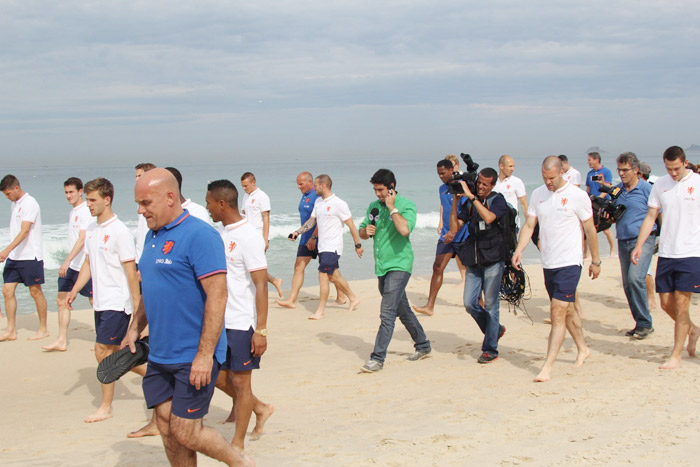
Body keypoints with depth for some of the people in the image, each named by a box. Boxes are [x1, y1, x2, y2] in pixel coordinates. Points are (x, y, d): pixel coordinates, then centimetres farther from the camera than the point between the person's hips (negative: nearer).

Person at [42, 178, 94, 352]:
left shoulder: (85, 212, -14)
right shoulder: (73, 212, 15)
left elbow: (82, 240, -24)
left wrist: (67, 261, -31)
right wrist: (67, 262, 21)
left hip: (84, 265, -9)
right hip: (71, 265, 9)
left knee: (95, 302, -1)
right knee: (61, 300, 8)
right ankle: (62, 341, 13)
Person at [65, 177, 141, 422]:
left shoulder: (120, 231, -14)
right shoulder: (91, 229, 10)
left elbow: (130, 270, -15)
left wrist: (137, 305, -15)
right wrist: (74, 290, 8)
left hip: (117, 302, -8)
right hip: (101, 301, 8)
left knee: (103, 350, -6)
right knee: (115, 352, 12)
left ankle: (106, 407, 3)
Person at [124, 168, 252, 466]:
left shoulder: (199, 235, -16)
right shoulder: (153, 236, 11)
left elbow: (217, 296, -21)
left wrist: (205, 355, -23)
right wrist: (135, 328, 18)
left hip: (193, 358, -8)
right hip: (159, 354, 8)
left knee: (186, 433, -4)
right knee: (166, 427, 10)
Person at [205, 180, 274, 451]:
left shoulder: (247, 237, -16)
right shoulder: (223, 234, 10)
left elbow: (261, 286, -18)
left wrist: (261, 330, -21)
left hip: (243, 324, -8)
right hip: (221, 322, 8)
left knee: (240, 381, 2)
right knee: (219, 377, 13)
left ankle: (238, 445, 14)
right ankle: (260, 409, 33)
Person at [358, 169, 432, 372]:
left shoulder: (407, 206, -9)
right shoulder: (373, 207, 10)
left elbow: (405, 230, -27)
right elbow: (361, 231, 18)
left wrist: (392, 207, -20)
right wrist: (366, 231, -4)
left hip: (399, 266, -7)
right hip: (381, 266, 7)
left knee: (387, 314, -12)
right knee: (402, 310, 18)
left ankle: (377, 358, -11)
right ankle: (422, 345, 33)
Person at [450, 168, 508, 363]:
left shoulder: (498, 200, -4)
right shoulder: (469, 202, 10)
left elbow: (488, 217, -24)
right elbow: (454, 226, 2)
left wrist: (471, 196, -22)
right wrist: (455, 200, -5)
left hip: (493, 259, -5)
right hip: (474, 260, 5)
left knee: (490, 304, -2)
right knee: (470, 303, 1)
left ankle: (490, 349, 7)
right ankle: (496, 329, 26)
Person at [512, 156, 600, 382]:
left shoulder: (578, 196, -7)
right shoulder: (538, 195, 6)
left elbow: (590, 230, 1)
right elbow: (529, 225, 5)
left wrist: (595, 261, 4)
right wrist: (518, 250, -11)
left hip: (569, 263, -5)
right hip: (548, 263, 6)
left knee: (558, 312, -12)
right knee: (566, 309, 17)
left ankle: (547, 367, -12)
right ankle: (582, 349, 37)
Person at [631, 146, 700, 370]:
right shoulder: (660, 184, 6)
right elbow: (651, 217, 10)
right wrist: (639, 245, 2)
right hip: (666, 253, 5)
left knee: (681, 303, -5)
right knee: (666, 303, 8)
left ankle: (676, 356, 5)